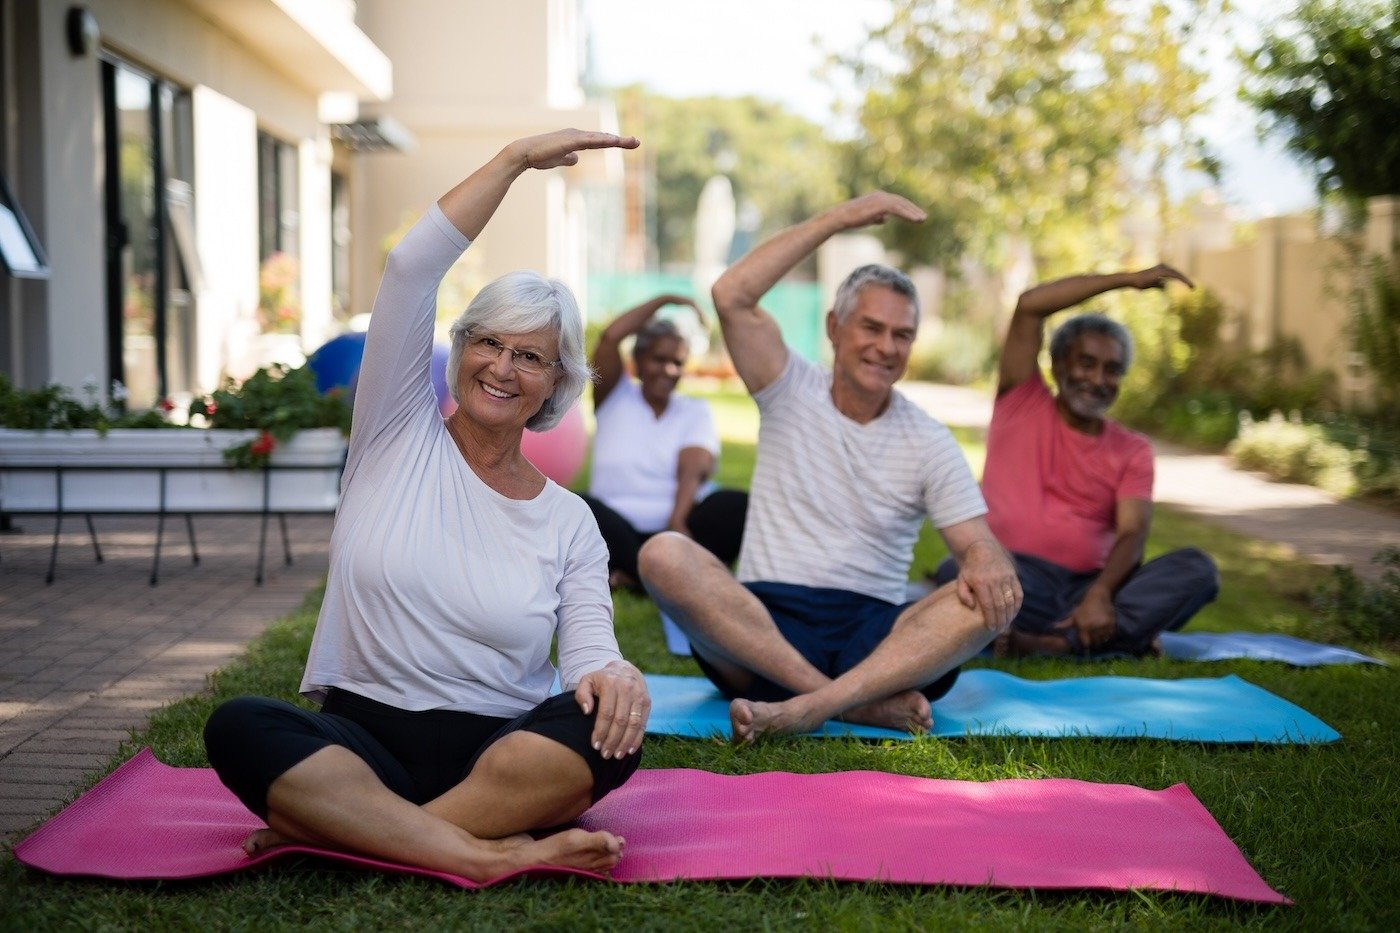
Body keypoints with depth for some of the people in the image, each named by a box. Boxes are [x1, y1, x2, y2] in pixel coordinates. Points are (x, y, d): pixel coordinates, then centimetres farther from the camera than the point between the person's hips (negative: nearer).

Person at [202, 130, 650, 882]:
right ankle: (490, 853, -33)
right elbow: (412, 267, -3)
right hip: (361, 735, -1)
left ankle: (345, 831, -27)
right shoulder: (399, 437, 7)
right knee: (238, 728, -31)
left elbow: (590, 651, -4)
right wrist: (516, 158, -2)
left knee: (612, 722, -31)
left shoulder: (570, 523, 9)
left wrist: (613, 675, -29)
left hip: (498, 752, 1)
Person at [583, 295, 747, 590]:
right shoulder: (616, 399, 15)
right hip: (622, 528, -1)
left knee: (740, 505, -28)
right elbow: (610, 337, -3)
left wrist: (677, 521, -24)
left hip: (680, 524, 1)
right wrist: (665, 300, 3)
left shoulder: (696, 411, 13)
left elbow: (693, 472, -5)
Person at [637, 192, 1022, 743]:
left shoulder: (930, 444, 11)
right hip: (763, 623, -1)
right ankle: (862, 704, -35)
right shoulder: (791, 394, 9)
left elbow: (978, 542, 2)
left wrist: (986, 562, -24)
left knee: (997, 596, -26)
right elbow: (731, 296, -6)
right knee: (664, 554, -30)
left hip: (875, 638, 1)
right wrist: (839, 219, -5)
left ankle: (808, 708, -42)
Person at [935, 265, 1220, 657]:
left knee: (1196, 567, -21)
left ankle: (1055, 644, -36)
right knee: (957, 571, -35)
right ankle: (1127, 634, -27)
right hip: (1019, 585, -2)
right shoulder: (1022, 405, 12)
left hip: (1091, 587, 2)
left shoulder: (1132, 450, 14)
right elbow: (1030, 306, 0)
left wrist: (1099, 595, -24)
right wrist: (1128, 279, 1)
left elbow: (1133, 533, -2)